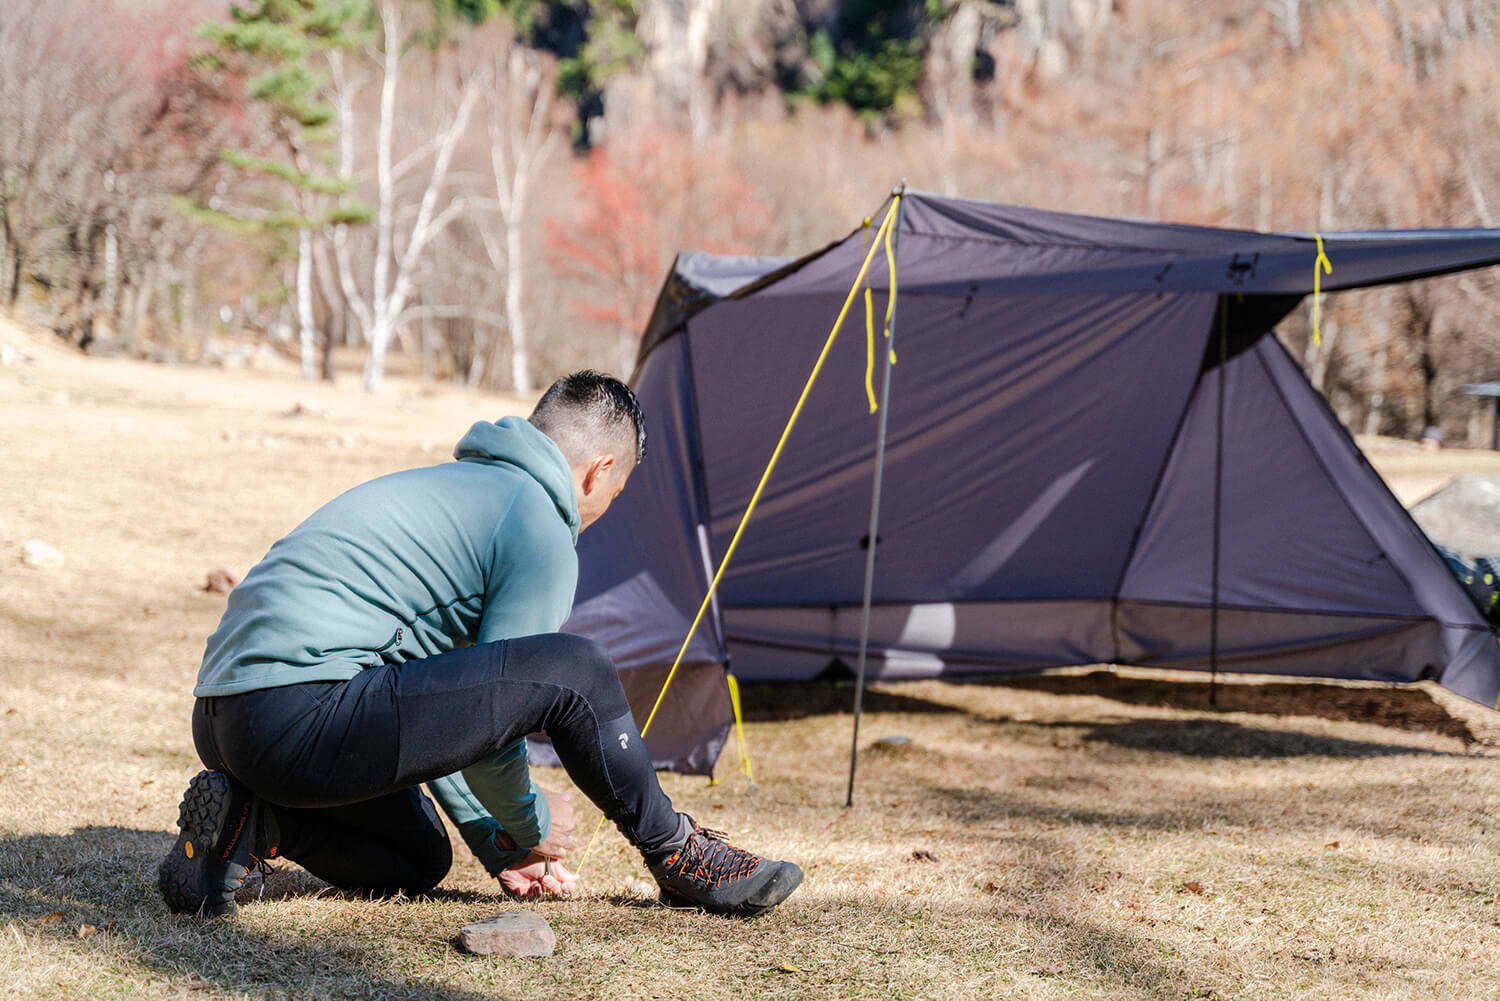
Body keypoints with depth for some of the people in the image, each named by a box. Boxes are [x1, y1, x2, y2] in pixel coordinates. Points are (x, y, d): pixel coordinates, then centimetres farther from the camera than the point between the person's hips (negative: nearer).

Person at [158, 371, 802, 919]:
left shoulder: (441, 485, 28)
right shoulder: (542, 531, -2)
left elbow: (442, 710, 31)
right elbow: (487, 704, -1)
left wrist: (495, 842, 31)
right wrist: (530, 827, 17)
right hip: (302, 716, -10)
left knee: (419, 861, 28)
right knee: (571, 671, -10)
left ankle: (251, 822, 8)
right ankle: (677, 857, 8)